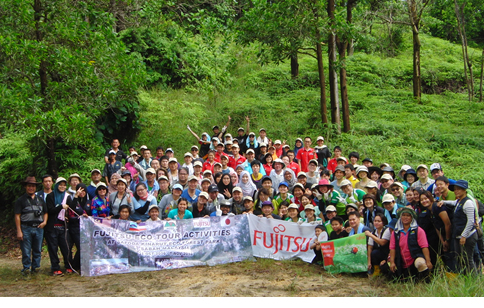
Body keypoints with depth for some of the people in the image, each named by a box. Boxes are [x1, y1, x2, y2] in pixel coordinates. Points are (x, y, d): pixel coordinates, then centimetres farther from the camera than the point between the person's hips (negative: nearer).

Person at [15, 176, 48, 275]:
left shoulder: (40, 199, 15)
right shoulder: (21, 200, 1)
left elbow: (46, 212, 22)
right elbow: (17, 216, -4)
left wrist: (44, 222, 1)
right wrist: (19, 231, -10)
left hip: (39, 228, 4)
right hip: (26, 228, -4)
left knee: (38, 250, 9)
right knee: (26, 251, -1)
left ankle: (36, 268, 19)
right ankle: (26, 269, 9)